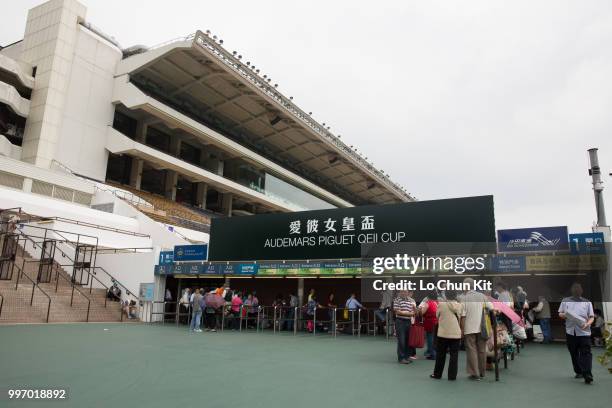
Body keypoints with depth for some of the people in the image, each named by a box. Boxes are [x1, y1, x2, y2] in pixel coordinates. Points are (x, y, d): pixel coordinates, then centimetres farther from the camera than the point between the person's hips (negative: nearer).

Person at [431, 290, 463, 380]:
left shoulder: (441, 304, -9)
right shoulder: (459, 306, -3)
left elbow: (437, 316, 5)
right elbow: (461, 318, 9)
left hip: (443, 333, -1)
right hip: (456, 334, 1)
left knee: (440, 355, 10)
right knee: (454, 355, 8)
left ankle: (437, 374, 18)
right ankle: (452, 376, 9)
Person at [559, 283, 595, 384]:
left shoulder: (587, 302, 9)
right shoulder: (565, 301, 11)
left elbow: (591, 317, 4)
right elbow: (560, 314, 13)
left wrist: (587, 324, -16)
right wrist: (564, 315, -11)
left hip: (584, 332, -2)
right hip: (570, 332, 2)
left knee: (586, 353, -11)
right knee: (574, 354, 9)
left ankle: (587, 375, -14)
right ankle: (579, 372, 23)